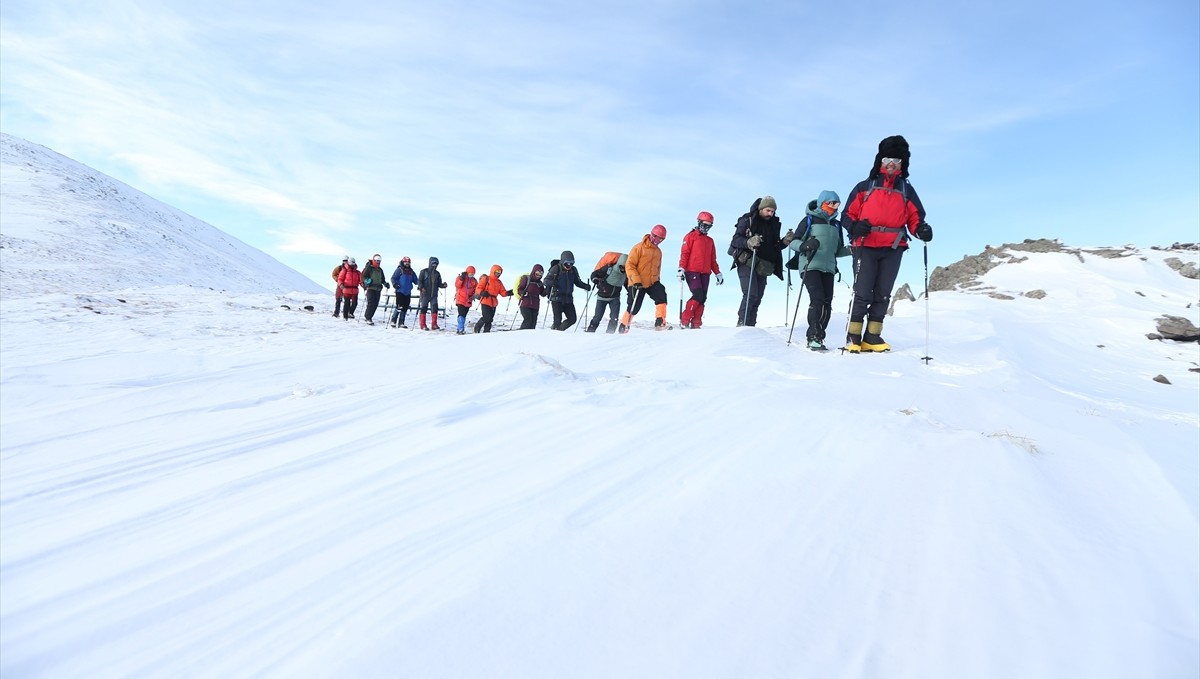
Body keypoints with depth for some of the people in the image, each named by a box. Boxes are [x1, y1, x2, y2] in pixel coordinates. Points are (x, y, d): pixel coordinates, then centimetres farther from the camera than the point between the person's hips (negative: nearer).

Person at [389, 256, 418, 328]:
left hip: (408, 293, 6)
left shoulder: (411, 272, 16)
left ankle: (401, 322, 12)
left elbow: (415, 280, 17)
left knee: (405, 308, 5)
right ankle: (393, 321, 1)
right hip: (400, 291, -6)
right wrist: (395, 284, -20)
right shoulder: (399, 270, 0)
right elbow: (393, 278, -4)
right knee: (399, 307, -10)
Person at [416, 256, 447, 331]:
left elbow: (439, 284, 15)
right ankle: (423, 325, 5)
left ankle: (434, 324, 1)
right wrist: (421, 287, -21)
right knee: (424, 308, -1)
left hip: (434, 294, 4)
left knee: (435, 308, -5)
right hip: (425, 294, -4)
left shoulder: (437, 273, 14)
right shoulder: (424, 271, 1)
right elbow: (419, 281, -4)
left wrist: (443, 285, -6)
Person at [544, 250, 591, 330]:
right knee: (558, 320, -9)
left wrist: (585, 286, 2)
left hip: (568, 299, 5)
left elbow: (577, 282, 20)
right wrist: (552, 283, -28)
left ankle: (558, 329, 21)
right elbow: (546, 280, -6)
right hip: (557, 299, -5)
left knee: (573, 319, 3)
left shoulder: (573, 270, 9)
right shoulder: (556, 268, -6)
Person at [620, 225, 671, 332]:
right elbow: (629, 265, -15)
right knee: (634, 308, -1)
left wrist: (656, 280, 21)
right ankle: (623, 326, 20)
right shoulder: (639, 248, -10)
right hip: (637, 284, -5)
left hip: (652, 282, 5)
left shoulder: (658, 252, 12)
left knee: (662, 296, -20)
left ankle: (660, 323, -21)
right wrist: (636, 280, -23)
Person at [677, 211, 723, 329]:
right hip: (692, 271, -6)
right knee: (698, 296, -18)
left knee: (702, 298, -2)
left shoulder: (710, 240, 23)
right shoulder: (691, 236, 5)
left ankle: (696, 323, 1)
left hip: (705, 273, 6)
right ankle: (684, 320, -11)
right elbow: (684, 254, -3)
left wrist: (718, 273, 17)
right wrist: (681, 269, -15)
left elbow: (713, 259, 25)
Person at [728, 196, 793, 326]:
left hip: (763, 267, 6)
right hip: (747, 263, -6)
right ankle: (742, 323, -13)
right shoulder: (747, 220, 0)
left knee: (757, 298, 1)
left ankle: (750, 326, 6)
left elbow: (775, 247, 22)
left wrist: (785, 242, 2)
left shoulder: (774, 224, 17)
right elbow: (735, 240, -7)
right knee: (751, 294, -18)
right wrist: (749, 242, -26)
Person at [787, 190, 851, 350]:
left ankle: (817, 337, 3)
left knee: (827, 303, -3)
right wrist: (805, 245, -21)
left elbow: (838, 250, 25)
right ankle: (814, 337, -15)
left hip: (828, 268, 6)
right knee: (817, 299, -18)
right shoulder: (810, 220, 5)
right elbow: (793, 242, -1)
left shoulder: (836, 225, 21)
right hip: (810, 266, -6)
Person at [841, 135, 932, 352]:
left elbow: (915, 218, 14)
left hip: (893, 250, 3)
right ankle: (854, 337, -3)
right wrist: (855, 227, -15)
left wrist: (921, 229, -9)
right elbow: (848, 214, 7)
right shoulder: (865, 186, 10)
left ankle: (872, 337, 9)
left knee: (882, 295, 4)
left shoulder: (907, 190, 17)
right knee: (862, 293, -7)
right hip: (865, 247, -3)